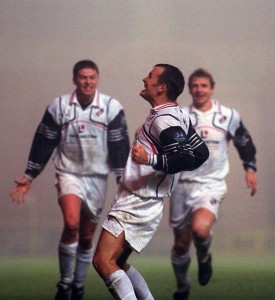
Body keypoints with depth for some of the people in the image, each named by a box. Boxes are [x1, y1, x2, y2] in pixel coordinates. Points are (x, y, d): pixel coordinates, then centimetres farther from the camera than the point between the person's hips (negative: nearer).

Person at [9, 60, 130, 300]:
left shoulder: (112, 107, -6)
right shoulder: (58, 106, -5)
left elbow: (120, 146, -2)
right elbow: (44, 143, 2)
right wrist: (29, 177, 2)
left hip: (97, 177, 1)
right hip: (69, 172, -1)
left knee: (87, 236, 9)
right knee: (71, 223, -24)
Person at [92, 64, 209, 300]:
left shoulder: (165, 119, -17)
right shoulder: (178, 116, 12)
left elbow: (188, 158, -26)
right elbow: (200, 152, 18)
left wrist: (150, 160, -36)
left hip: (136, 206, -11)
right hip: (136, 203, 11)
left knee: (104, 262, -18)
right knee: (117, 263, 18)